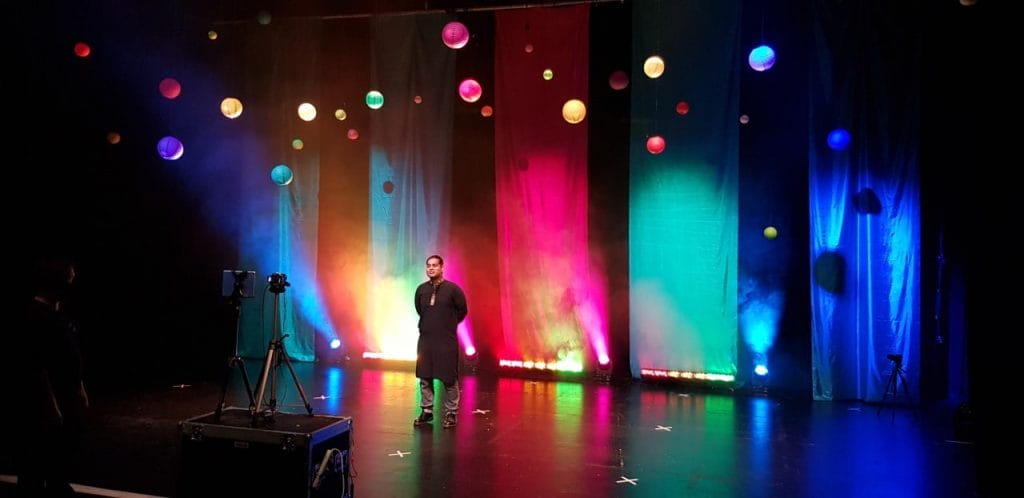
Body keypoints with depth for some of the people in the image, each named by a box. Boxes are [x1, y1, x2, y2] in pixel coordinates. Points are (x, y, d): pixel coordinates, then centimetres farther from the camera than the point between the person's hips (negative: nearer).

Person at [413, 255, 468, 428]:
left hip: (446, 341, -4)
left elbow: (462, 311, 2)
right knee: (424, 377, 9)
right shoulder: (421, 289, 3)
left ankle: (451, 413, 12)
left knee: (449, 378, 1)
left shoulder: (452, 289, -8)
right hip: (425, 339, 4)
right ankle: (427, 410, 23)